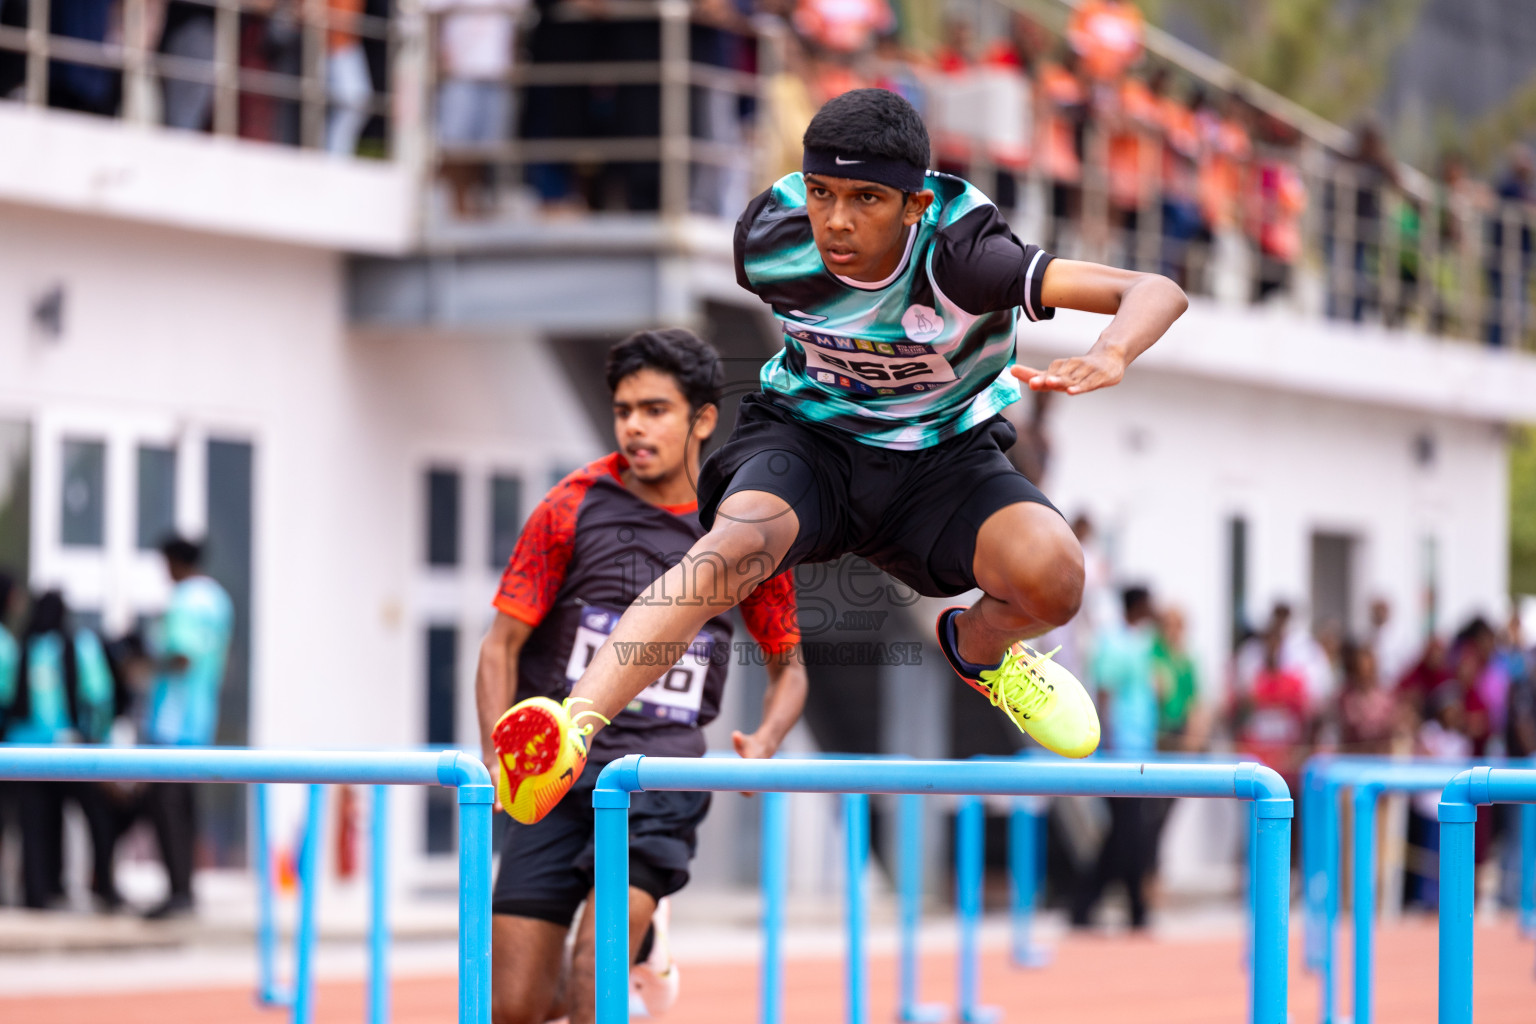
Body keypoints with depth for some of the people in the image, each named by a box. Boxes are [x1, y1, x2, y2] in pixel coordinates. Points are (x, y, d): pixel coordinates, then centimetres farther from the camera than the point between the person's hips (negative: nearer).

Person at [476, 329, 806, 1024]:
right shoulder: (570, 509, 1)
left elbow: (787, 662, 17)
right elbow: (502, 645, 3)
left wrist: (764, 744, -5)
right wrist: (500, 760, -12)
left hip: (662, 777, -1)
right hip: (553, 775, 1)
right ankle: (639, 948, 29)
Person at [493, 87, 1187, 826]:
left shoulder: (958, 257, -30)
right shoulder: (770, 238, -19)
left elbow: (1159, 293, -38)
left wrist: (1108, 356, -61)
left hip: (945, 454, 0)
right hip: (805, 437, 1)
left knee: (1052, 578, -29)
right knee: (734, 546, -33)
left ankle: (979, 645, 10)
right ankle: (575, 726, -51)